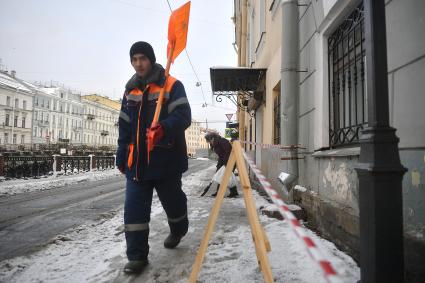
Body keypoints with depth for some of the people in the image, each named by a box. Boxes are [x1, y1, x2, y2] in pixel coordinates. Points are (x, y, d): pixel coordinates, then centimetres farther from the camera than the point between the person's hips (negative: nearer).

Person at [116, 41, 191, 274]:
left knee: (173, 201, 13)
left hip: (166, 159, -4)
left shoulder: (172, 86, -5)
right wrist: (121, 157, 13)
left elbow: (183, 115, -17)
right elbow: (124, 127, 16)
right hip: (137, 161, 5)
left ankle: (178, 230, 44)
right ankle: (137, 256, 14)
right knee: (134, 208, 1)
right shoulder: (130, 90, 14)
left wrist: (164, 128, -37)